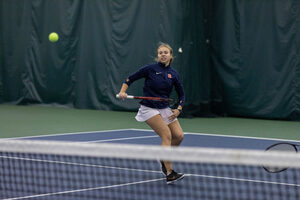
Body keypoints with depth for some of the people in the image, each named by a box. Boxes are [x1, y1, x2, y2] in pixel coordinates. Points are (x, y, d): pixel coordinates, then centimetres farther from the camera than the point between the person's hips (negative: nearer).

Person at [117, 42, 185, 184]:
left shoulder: (174, 74, 5)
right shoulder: (150, 69, -7)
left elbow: (181, 95, 13)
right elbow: (130, 79, 1)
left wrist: (178, 109, -3)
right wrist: (122, 91, -15)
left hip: (164, 109, 5)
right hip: (149, 109, -5)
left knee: (179, 135, -8)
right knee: (167, 135, -20)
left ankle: (164, 160, 20)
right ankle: (169, 174, -22)